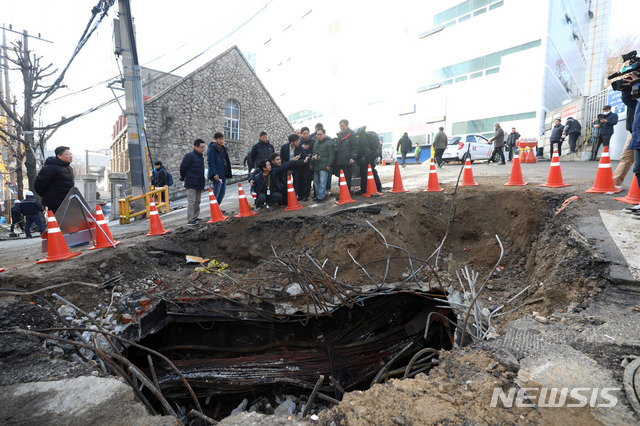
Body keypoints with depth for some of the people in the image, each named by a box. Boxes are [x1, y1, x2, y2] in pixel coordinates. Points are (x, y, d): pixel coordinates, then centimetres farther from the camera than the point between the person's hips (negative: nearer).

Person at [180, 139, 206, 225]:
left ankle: (195, 217, 24)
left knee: (197, 201, 14)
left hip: (199, 184, 8)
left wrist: (202, 184, 18)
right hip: (191, 183, -8)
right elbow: (183, 167, -8)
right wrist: (183, 178, 4)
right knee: (191, 201, -7)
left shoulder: (201, 157, 14)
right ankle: (190, 220, -4)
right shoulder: (190, 156, -12)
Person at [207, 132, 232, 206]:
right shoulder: (212, 149, -9)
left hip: (223, 175, 9)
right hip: (217, 175, -8)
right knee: (216, 193, -5)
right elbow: (210, 163, -17)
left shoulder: (223, 149, 17)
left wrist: (228, 173, 18)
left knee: (222, 192, 12)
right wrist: (214, 174, -26)